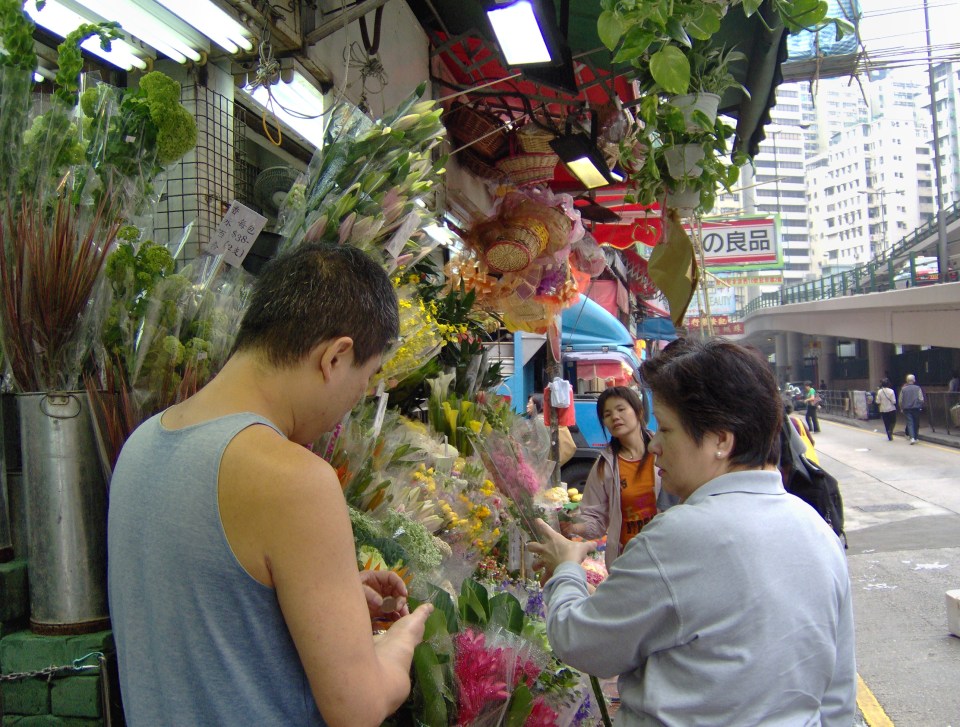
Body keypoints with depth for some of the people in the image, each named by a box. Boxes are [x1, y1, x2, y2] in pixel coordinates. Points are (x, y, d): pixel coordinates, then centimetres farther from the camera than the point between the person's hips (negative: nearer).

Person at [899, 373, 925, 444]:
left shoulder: (903, 389, 0)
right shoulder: (918, 388, -4)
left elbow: (901, 400, 3)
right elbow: (921, 399, -6)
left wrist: (901, 408, 14)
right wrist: (920, 406, 9)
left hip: (907, 409, 0)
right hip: (916, 408, 0)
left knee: (910, 423, -3)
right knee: (916, 423, 12)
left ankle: (912, 437, -21)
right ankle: (915, 438, 20)